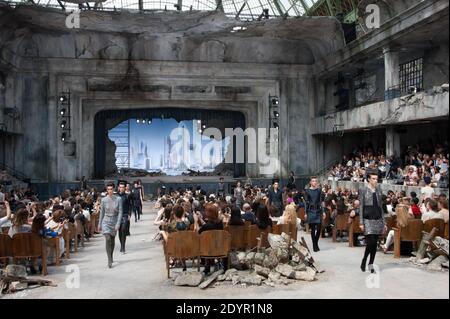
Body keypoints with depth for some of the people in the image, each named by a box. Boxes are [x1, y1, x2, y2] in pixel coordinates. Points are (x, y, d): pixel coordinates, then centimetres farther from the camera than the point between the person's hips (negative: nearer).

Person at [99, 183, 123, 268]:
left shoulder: (118, 199, -6)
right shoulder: (104, 200, -3)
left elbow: (120, 212, -6)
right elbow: (102, 212, 5)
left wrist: (118, 223, -13)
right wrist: (99, 224, 9)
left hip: (114, 222, 1)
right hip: (106, 221, -1)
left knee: (112, 240, 14)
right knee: (108, 239, -16)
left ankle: (111, 258, 33)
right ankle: (109, 260, -14)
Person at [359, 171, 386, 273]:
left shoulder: (378, 190, 11)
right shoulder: (363, 190, -3)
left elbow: (381, 206, 15)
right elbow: (361, 207, -5)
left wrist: (383, 222, 11)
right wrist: (361, 222, -10)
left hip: (378, 219, 5)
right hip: (368, 219, -5)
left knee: (375, 243, 5)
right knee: (370, 242, -12)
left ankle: (371, 264, 15)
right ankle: (364, 260, 10)